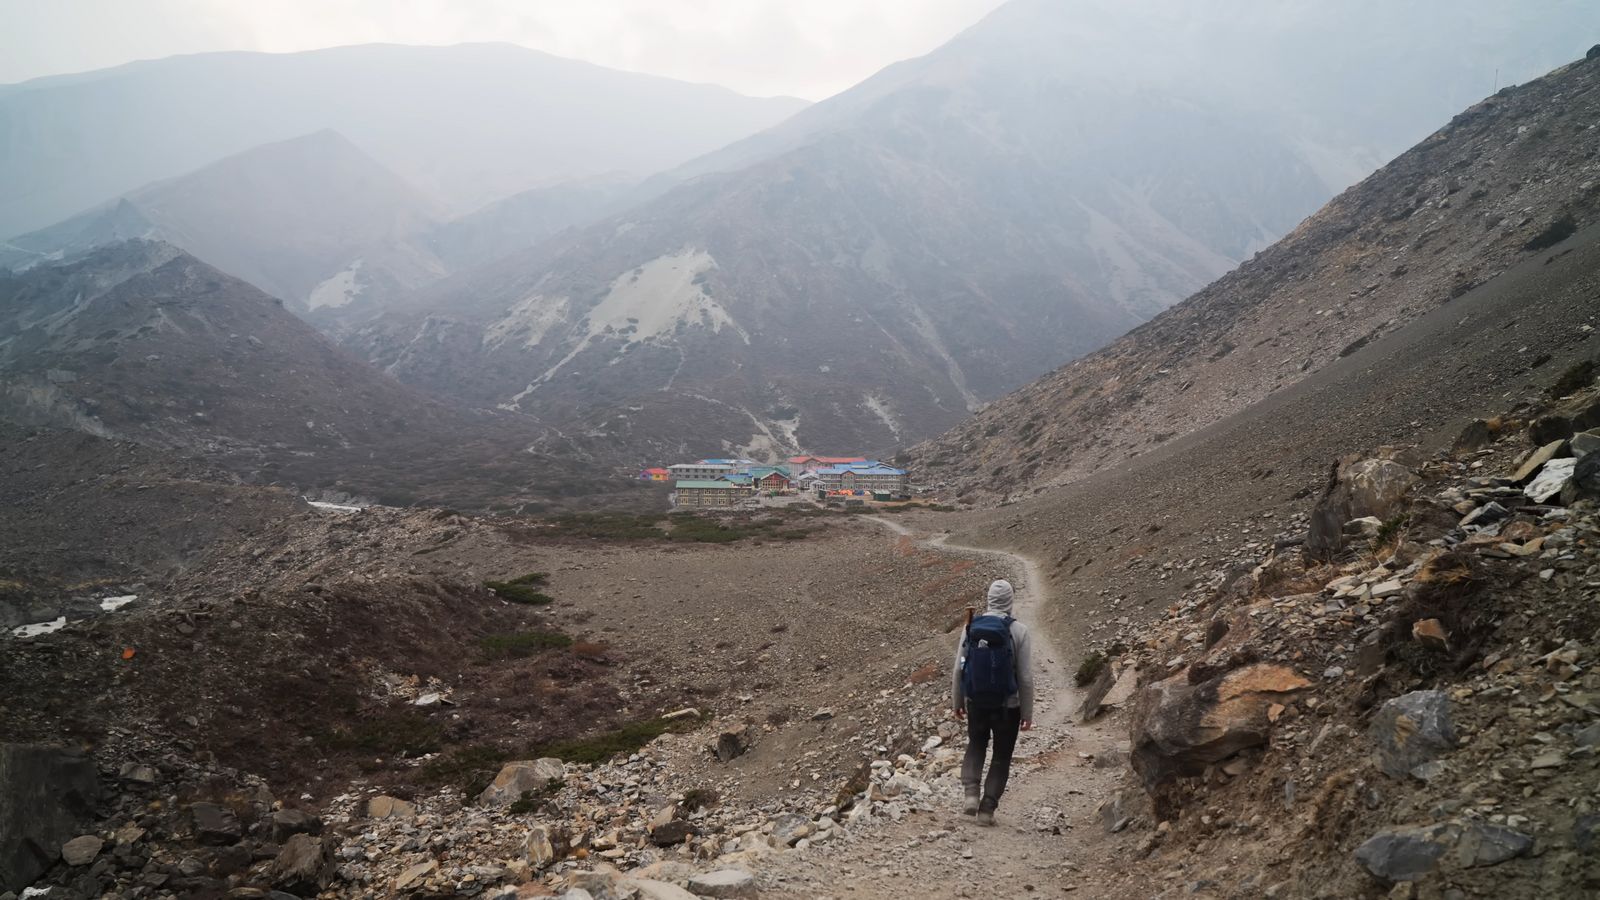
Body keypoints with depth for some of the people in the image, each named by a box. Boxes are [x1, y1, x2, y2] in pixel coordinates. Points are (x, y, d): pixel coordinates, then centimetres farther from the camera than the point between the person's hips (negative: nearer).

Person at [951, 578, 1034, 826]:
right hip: (1007, 705, -2)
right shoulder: (1017, 630, -11)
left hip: (975, 703, 2)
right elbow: (1025, 677, -9)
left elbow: (959, 668, 2)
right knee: (1002, 756, 14)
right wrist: (1027, 713, 0)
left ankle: (971, 792, 6)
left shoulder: (971, 627, -4)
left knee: (976, 745, 25)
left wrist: (957, 701, 15)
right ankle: (987, 808, 11)